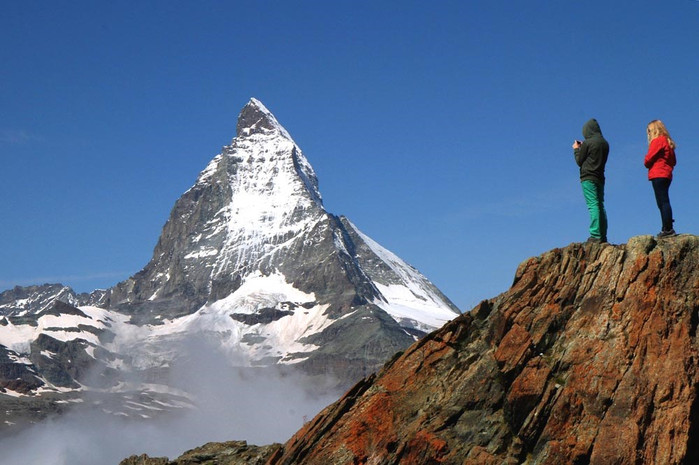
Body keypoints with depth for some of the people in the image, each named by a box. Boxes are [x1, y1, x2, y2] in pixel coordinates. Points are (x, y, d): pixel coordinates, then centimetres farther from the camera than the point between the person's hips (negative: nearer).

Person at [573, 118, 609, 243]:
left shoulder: (587, 143, -8)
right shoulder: (605, 143, 13)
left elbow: (579, 161, -2)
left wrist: (576, 149, 16)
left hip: (588, 178, -7)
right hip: (600, 178, 7)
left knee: (593, 205, -12)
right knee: (600, 206, 9)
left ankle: (595, 235, -18)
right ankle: (603, 236, 7)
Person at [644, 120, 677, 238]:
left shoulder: (657, 141, -6)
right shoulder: (668, 142, 21)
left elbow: (648, 158, -10)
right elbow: (673, 161, 22)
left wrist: (647, 164, 9)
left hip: (658, 175, -9)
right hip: (667, 175, 9)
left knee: (663, 202, -13)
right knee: (664, 202, 8)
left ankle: (668, 228, -19)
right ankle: (667, 228, 3)